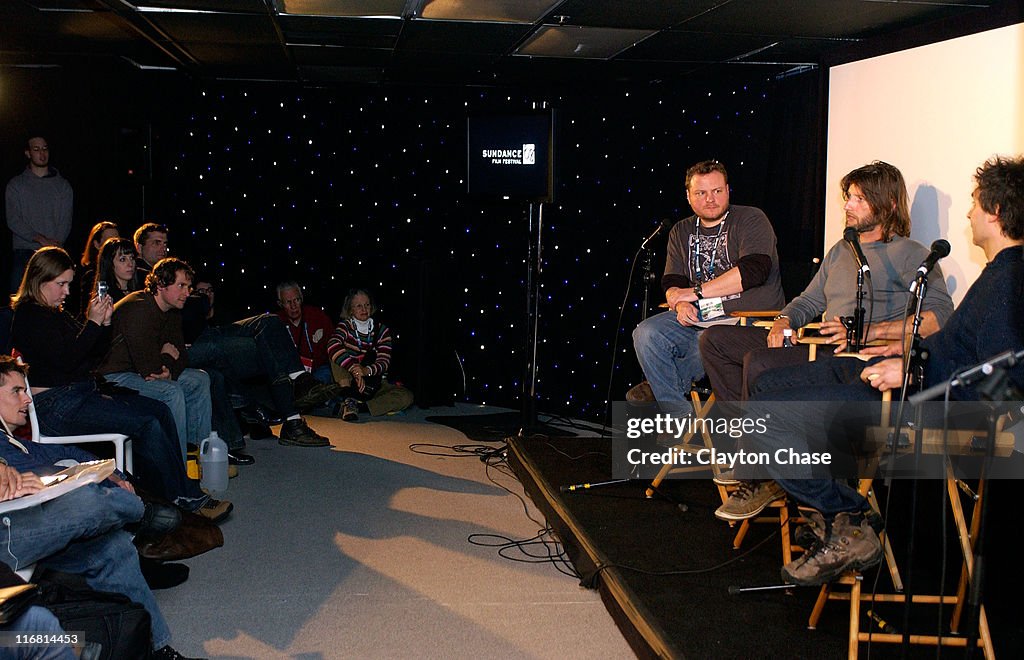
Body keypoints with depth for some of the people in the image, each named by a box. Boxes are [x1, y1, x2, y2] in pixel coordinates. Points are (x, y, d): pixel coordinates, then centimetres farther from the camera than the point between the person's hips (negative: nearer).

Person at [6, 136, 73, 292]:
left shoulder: (62, 185, 15)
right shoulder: (16, 185, 11)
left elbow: (66, 220, 6)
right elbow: (13, 221, 1)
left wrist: (56, 243, -11)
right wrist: (41, 240, -11)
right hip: (24, 252, 0)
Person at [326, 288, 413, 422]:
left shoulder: (382, 330, 6)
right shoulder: (345, 326, 1)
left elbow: (384, 361, -8)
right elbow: (332, 346, -22)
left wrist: (367, 370, -31)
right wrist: (354, 368, -37)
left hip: (374, 382, 2)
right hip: (348, 381, -1)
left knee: (406, 397, -23)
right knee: (337, 353, -24)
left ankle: (356, 405, -29)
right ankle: (349, 398, -37)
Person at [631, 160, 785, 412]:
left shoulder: (751, 219, -2)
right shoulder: (681, 232, 16)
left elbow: (754, 270, -17)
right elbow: (671, 283, 11)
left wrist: (696, 292, -14)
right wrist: (681, 304, -15)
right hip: (697, 318, 5)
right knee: (646, 334, -19)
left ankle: (659, 390, -7)